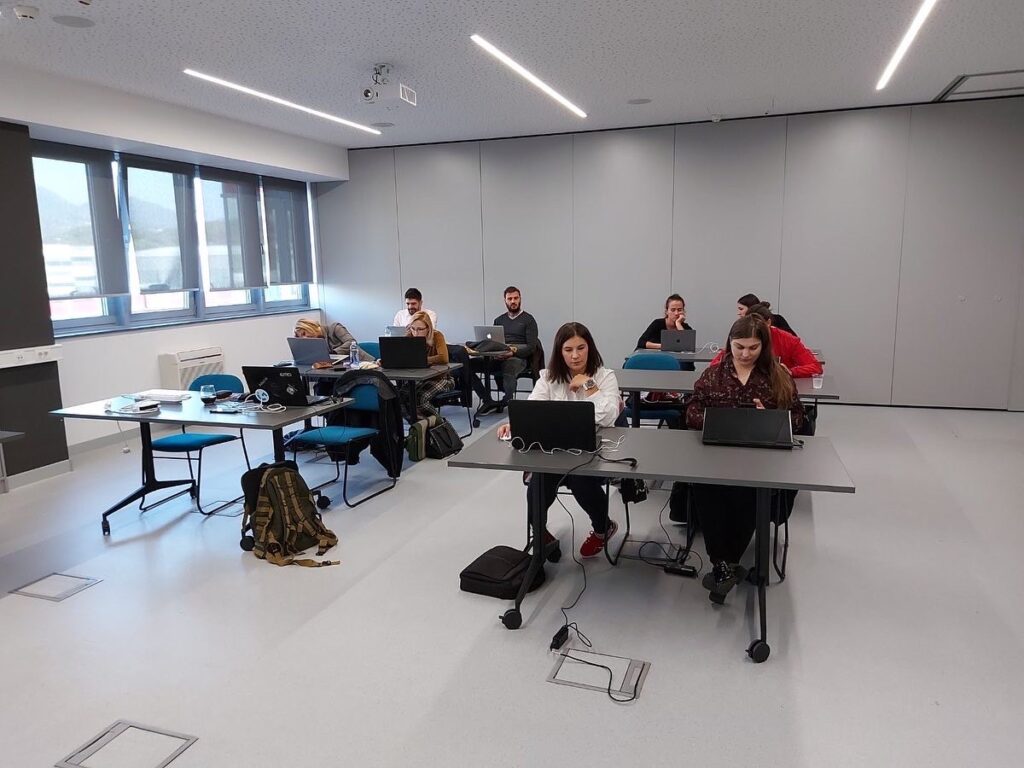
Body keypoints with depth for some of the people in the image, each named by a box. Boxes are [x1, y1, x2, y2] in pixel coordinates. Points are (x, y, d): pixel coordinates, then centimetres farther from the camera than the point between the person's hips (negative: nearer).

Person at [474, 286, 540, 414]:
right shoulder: (499, 320, 25)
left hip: (519, 357, -4)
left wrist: (513, 351, -19)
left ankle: (507, 402, -23)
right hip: (497, 356, 5)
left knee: (508, 366, -42)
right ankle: (488, 401, -16)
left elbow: (532, 347, -1)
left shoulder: (528, 320, 10)